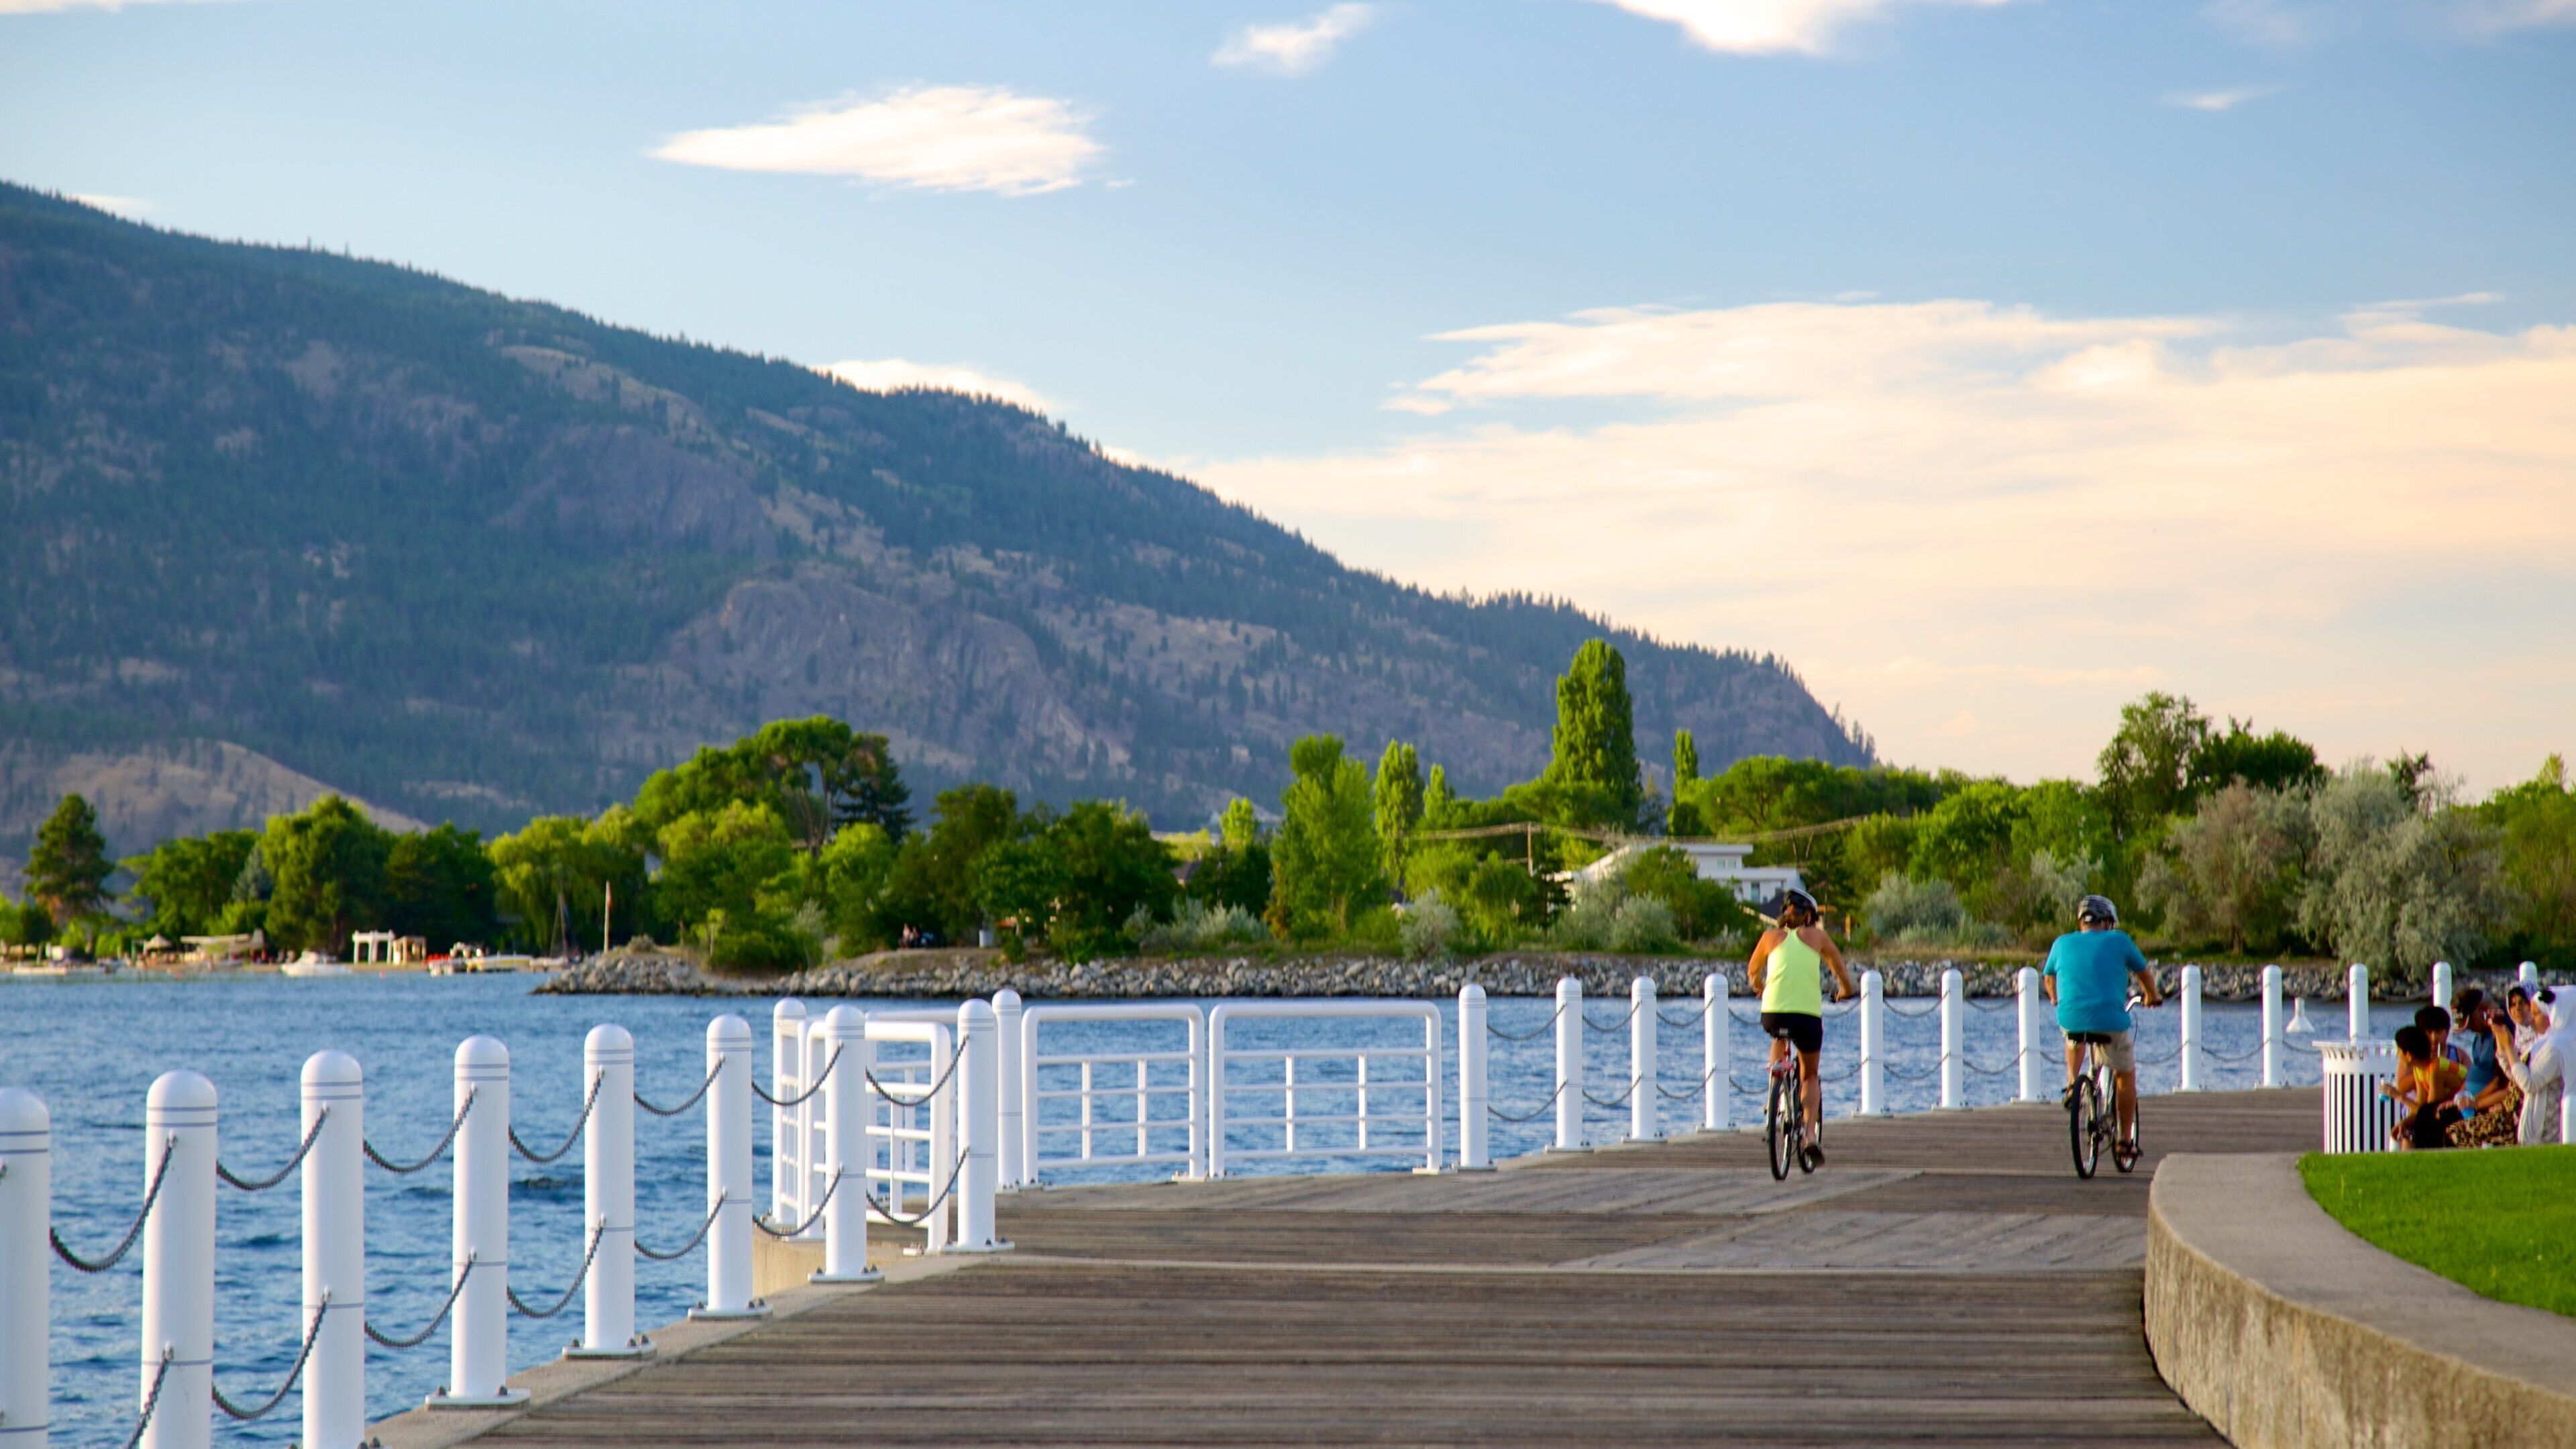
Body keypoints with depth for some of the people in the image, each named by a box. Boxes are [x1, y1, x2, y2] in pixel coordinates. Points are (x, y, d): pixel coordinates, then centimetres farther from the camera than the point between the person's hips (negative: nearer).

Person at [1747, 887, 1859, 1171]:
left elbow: (1753, 972, 27)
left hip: (1773, 1012, 1)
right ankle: (1810, 1135, -1)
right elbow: (1837, 962, 29)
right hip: (1808, 1014, -1)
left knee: (1779, 1037, 38)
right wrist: (1847, 989, 48)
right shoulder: (1816, 936, 13)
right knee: (1810, 1076, 15)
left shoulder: (1772, 937, 14)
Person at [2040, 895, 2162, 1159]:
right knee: (2125, 1076, 17)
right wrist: (2152, 996, 37)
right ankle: (2125, 1138, 18)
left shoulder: (2062, 943, 10)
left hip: (2070, 1020, 3)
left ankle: (2072, 1083, 22)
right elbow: (2143, 972, 17)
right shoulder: (2117, 940, 3)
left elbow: (2048, 979, 26)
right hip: (2110, 1021, -3)